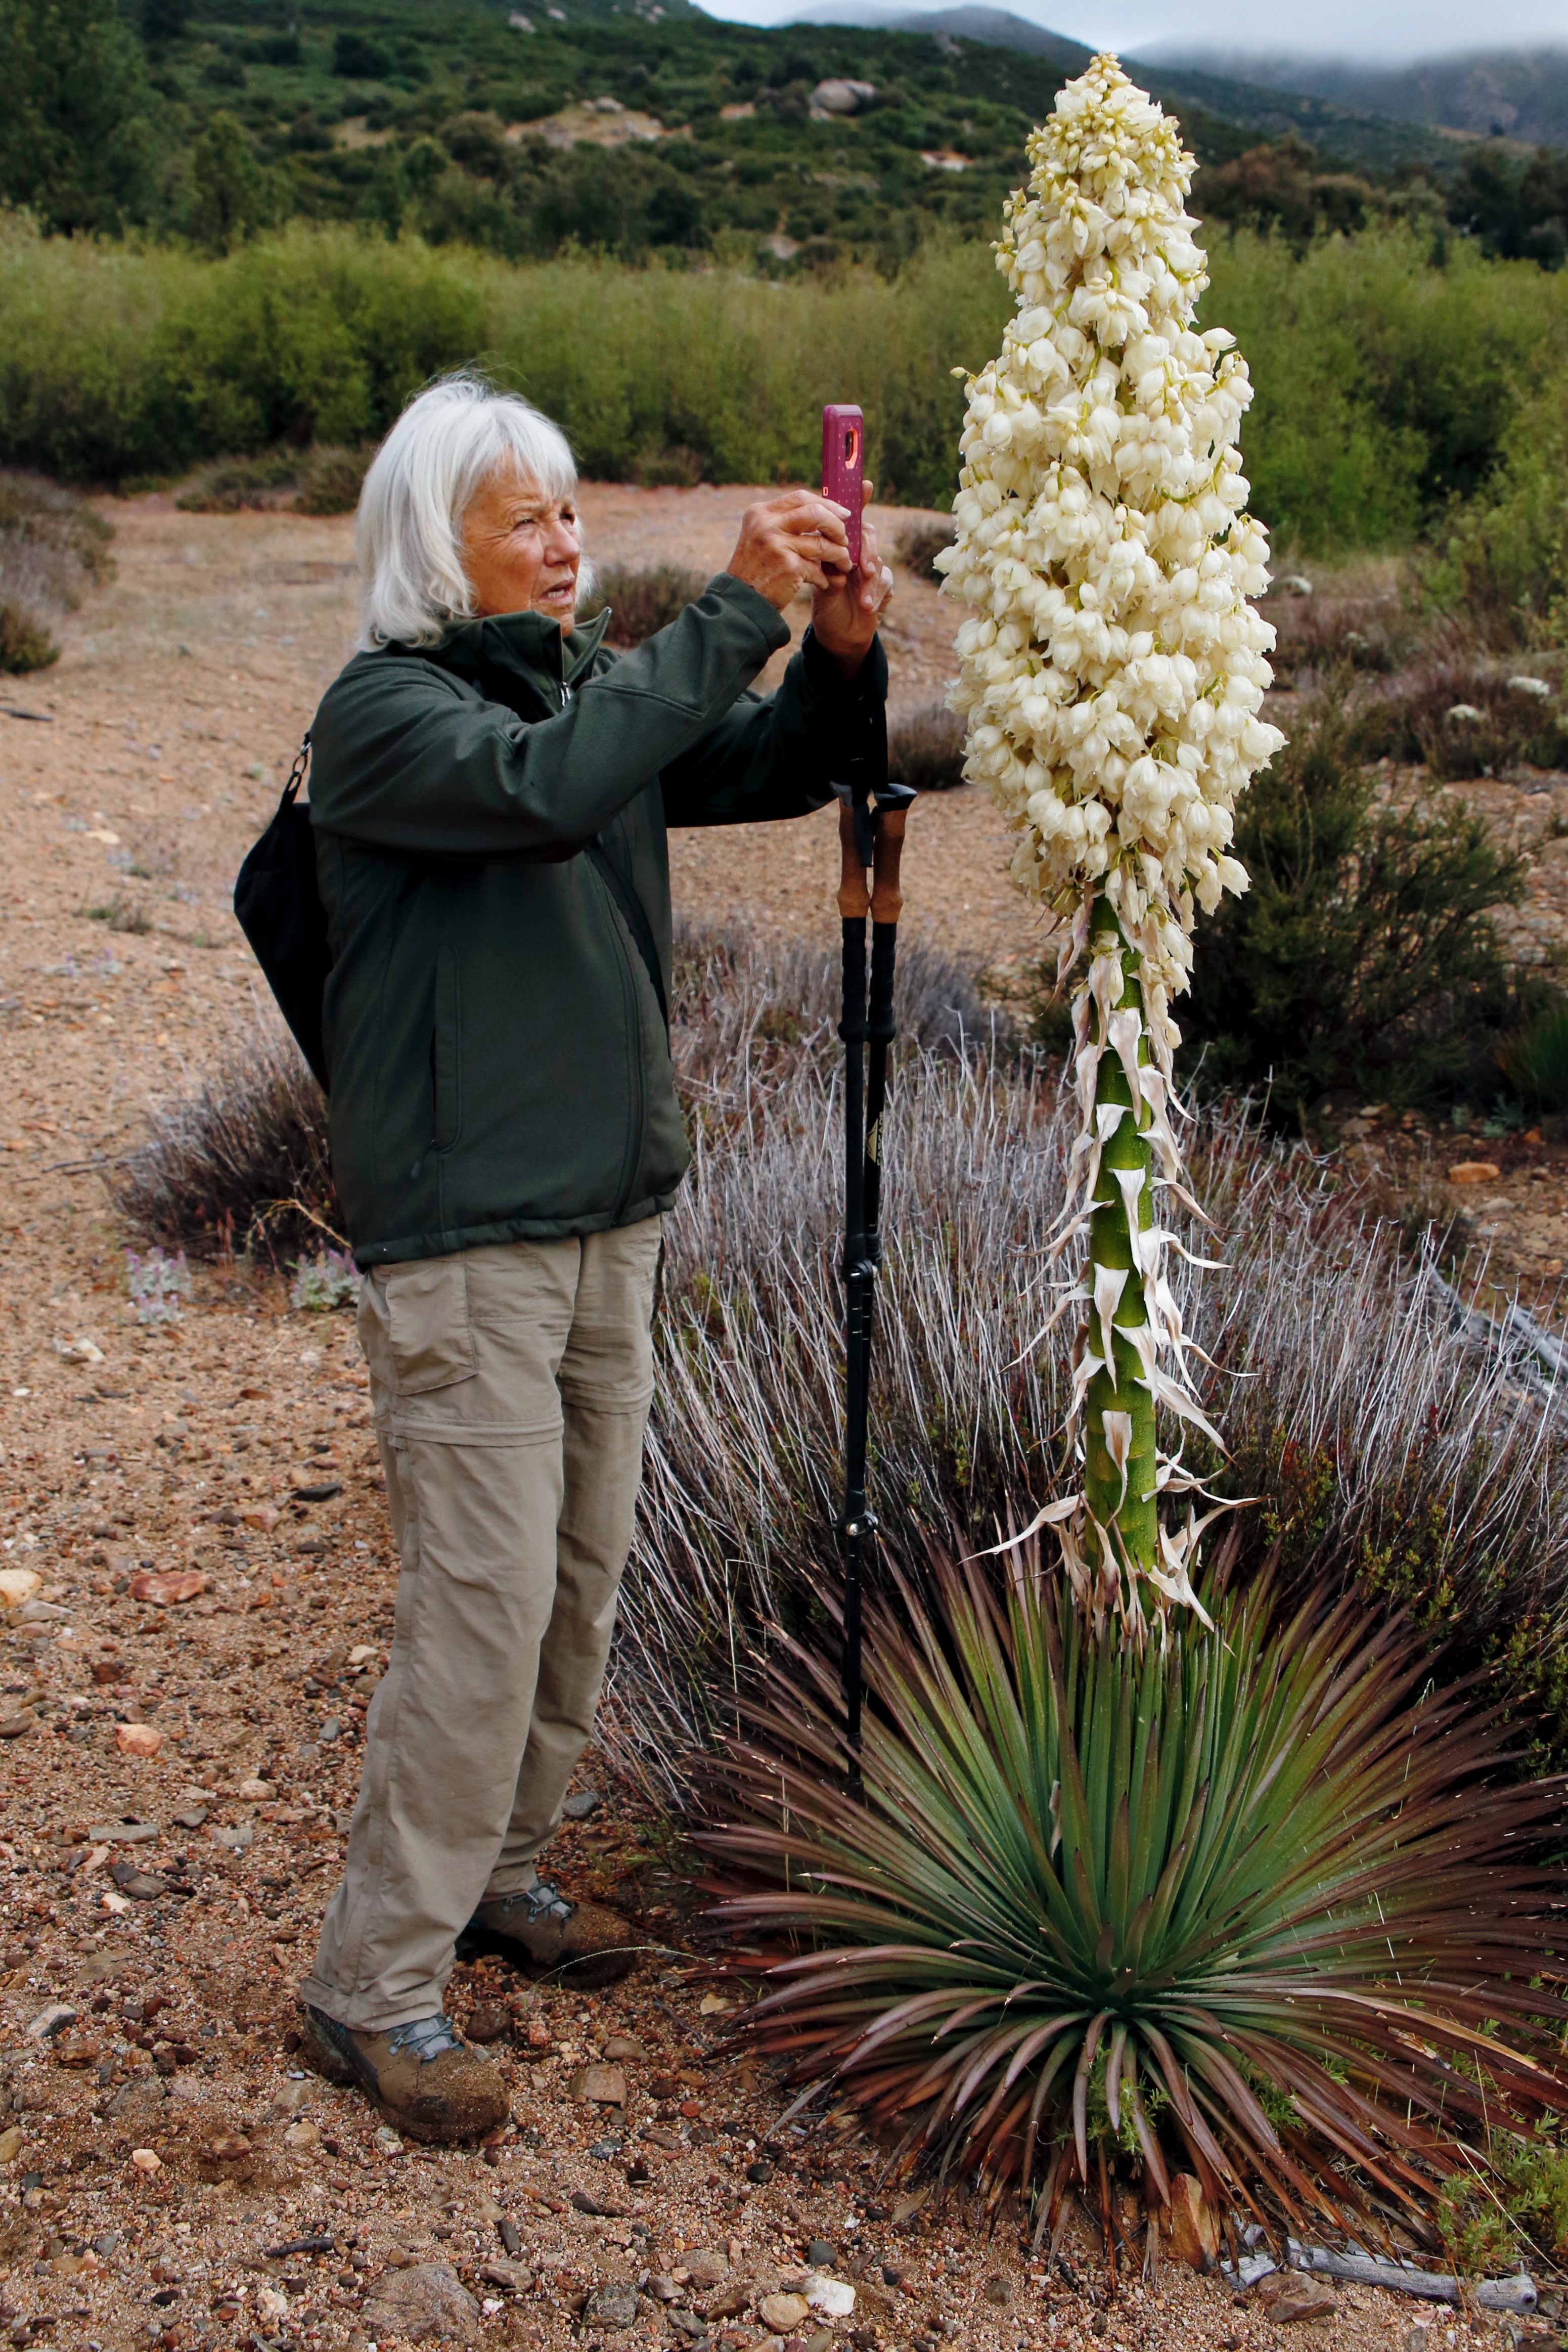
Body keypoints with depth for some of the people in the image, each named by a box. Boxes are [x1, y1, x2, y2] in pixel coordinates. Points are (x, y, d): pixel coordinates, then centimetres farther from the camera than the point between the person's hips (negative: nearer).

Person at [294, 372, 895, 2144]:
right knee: (483, 1602, -6)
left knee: (582, 1574, 16)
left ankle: (501, 1860, 36)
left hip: (612, 1210, 8)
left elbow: (780, 771, 7)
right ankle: (372, 1985, 8)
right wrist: (736, 610, -29)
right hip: (460, 1235, -7)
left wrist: (841, 649, -13)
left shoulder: (594, 684, 10)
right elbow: (548, 789, -31)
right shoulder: (383, 709, -12)